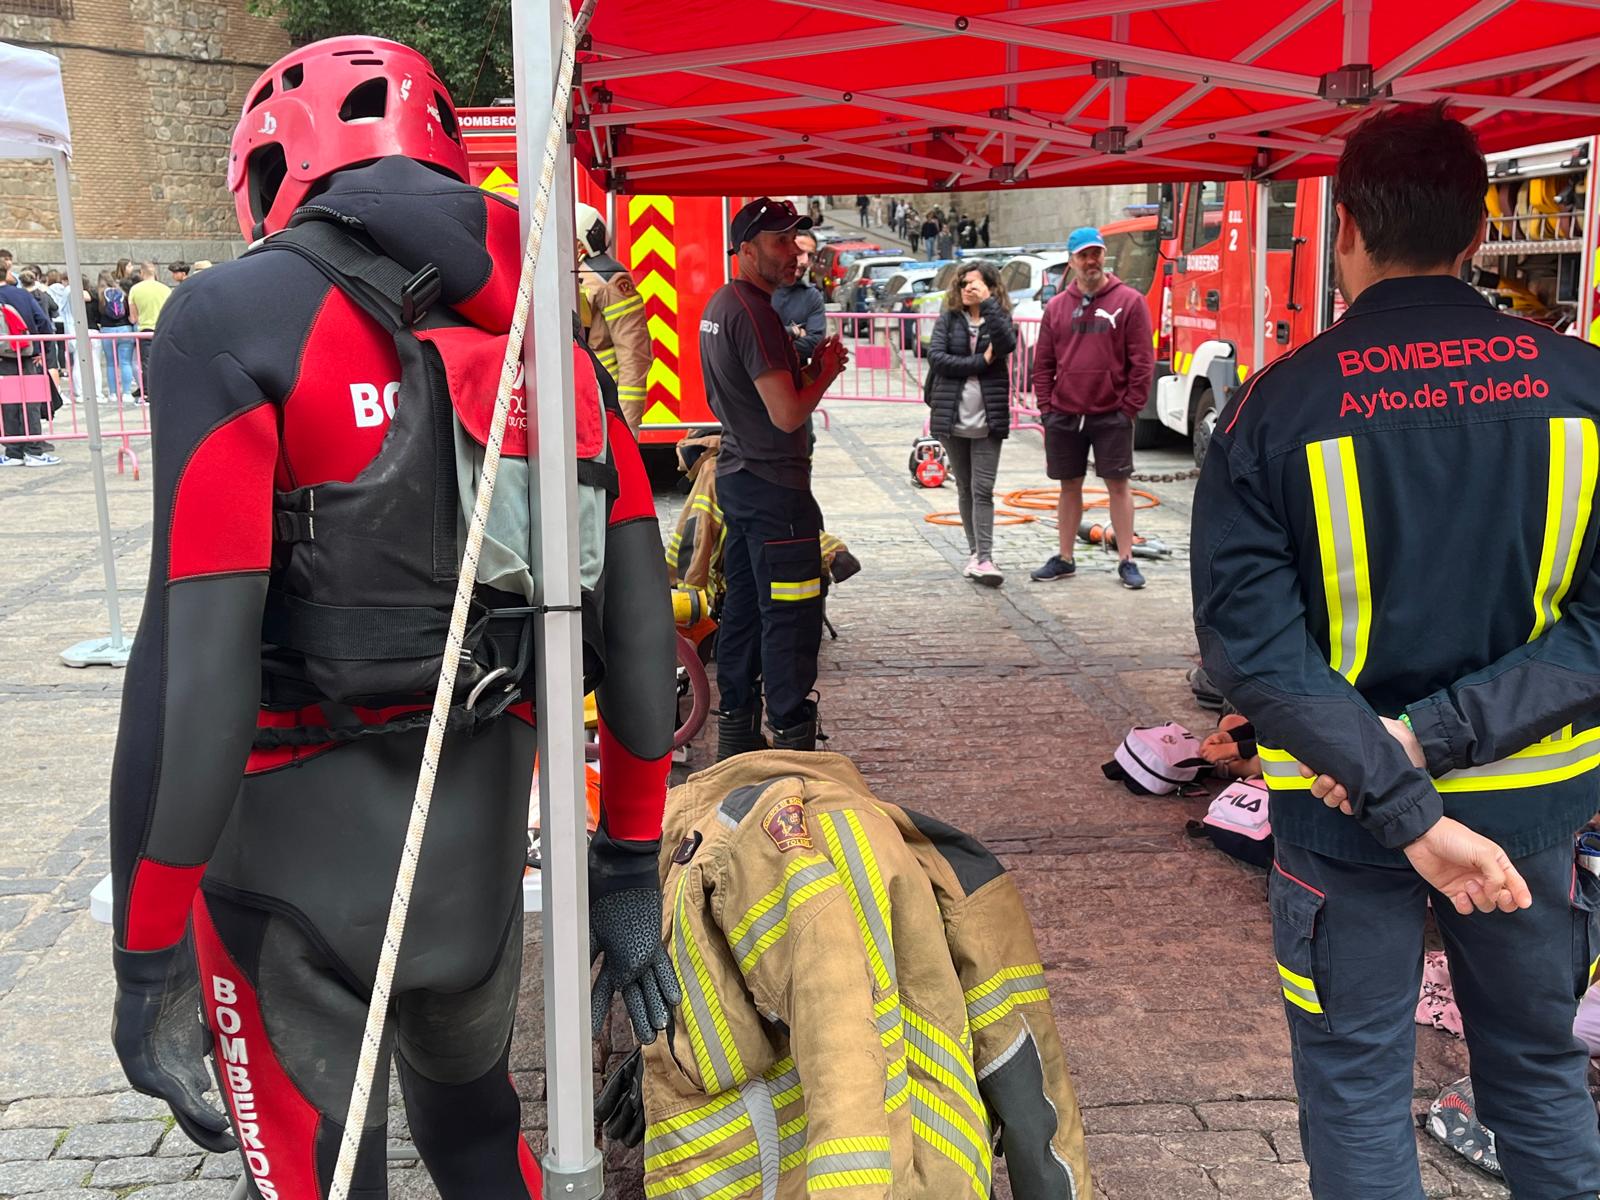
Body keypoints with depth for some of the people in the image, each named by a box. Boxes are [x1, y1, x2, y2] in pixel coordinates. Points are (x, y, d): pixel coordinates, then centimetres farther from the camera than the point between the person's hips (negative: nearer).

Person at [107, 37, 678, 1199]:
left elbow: (197, 661, -20)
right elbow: (638, 625, 2)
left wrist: (148, 960, -12)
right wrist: (631, 876, 11)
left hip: (297, 829, -5)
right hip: (484, 816, 5)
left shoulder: (236, 320, -13)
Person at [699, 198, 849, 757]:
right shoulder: (755, 312, -18)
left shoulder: (719, 304, 13)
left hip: (736, 474, 10)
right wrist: (827, 372, -6)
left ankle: (736, 737, 23)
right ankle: (793, 742, -1)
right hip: (775, 485, -10)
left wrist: (808, 364, 11)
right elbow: (787, 414, -22)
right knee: (790, 617, -5)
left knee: (743, 606, 15)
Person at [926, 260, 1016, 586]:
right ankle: (974, 551, 20)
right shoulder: (948, 320, 6)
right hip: (953, 419, 2)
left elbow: (1007, 344, -19)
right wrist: (980, 362, -13)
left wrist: (987, 303, -20)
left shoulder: (999, 319, 3)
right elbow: (935, 357, -9)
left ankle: (984, 559, -10)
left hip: (987, 421, -2)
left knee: (983, 490, -8)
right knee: (965, 490, 11)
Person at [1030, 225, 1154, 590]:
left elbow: (1143, 360, -4)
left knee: (1118, 484, 1)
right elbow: (1043, 362, 11)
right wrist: (1046, 406, 3)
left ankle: (1126, 560, 8)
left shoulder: (1129, 301, -2)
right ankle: (1064, 559, 21)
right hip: (1064, 415, 3)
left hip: (1111, 415, -3)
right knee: (1069, 486, 11)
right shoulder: (1057, 306, 8)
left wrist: (1130, 406, -8)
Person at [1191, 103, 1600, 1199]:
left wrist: (1409, 813, -18)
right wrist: (1440, 734, -15)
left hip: (1342, 821, -2)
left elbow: (1250, 640, -18)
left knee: (1358, 1088, 14)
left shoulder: (1277, 407, -13)